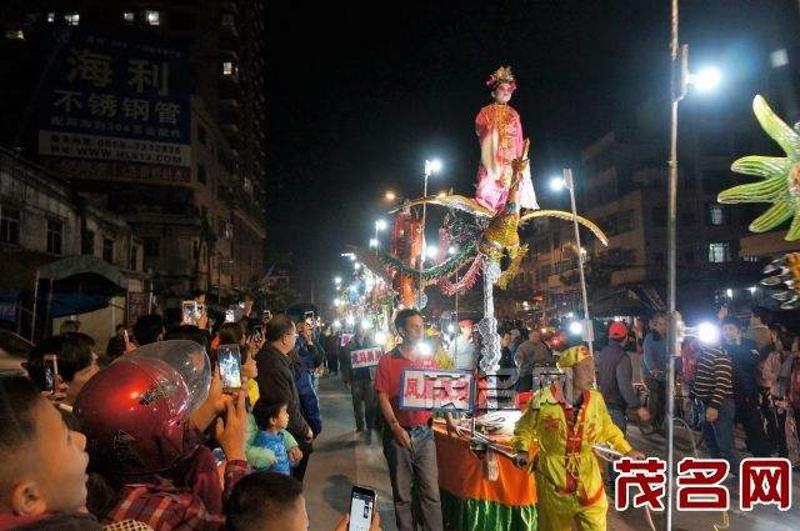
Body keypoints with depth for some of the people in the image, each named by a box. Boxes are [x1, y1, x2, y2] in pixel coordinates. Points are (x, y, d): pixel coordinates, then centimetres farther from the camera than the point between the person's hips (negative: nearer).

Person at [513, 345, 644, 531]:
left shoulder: (596, 399, -5)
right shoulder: (543, 399, -16)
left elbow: (607, 428, 15)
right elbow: (525, 429, 1)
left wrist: (627, 450, 15)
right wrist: (523, 453, -12)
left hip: (588, 475, 3)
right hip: (553, 476, -2)